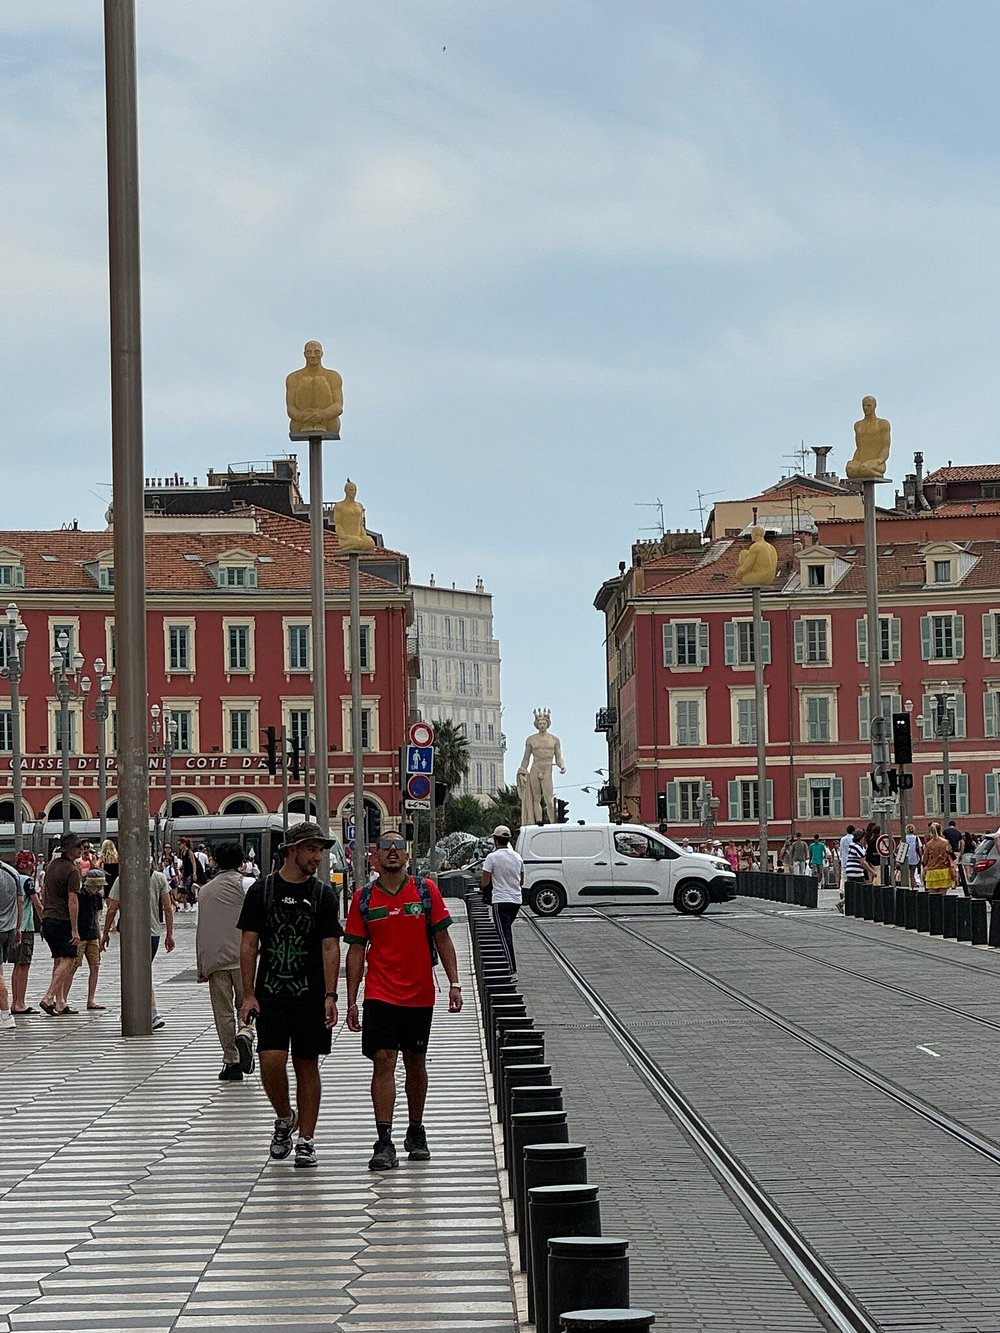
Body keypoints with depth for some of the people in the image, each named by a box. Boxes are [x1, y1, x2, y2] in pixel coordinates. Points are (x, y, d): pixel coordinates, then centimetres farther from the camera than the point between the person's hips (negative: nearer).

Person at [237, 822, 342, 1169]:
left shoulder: (323, 895, 4)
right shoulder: (262, 890, 2)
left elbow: (330, 947, 1)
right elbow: (249, 944, 4)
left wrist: (330, 995, -10)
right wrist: (248, 994, -3)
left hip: (311, 996, 1)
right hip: (270, 995, -1)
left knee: (307, 1066, 4)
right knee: (271, 1061, -13)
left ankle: (306, 1140, 12)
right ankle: (284, 1118, 13)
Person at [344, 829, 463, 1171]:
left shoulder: (426, 890, 2)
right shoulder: (364, 898, 2)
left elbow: (442, 938, 5)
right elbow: (356, 951, 5)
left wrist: (454, 983, -3)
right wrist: (351, 1001, 2)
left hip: (420, 994, 1)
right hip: (380, 995, -1)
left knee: (416, 1063, 12)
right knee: (383, 1061, -11)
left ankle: (416, 1132, 28)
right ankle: (384, 1143, -13)